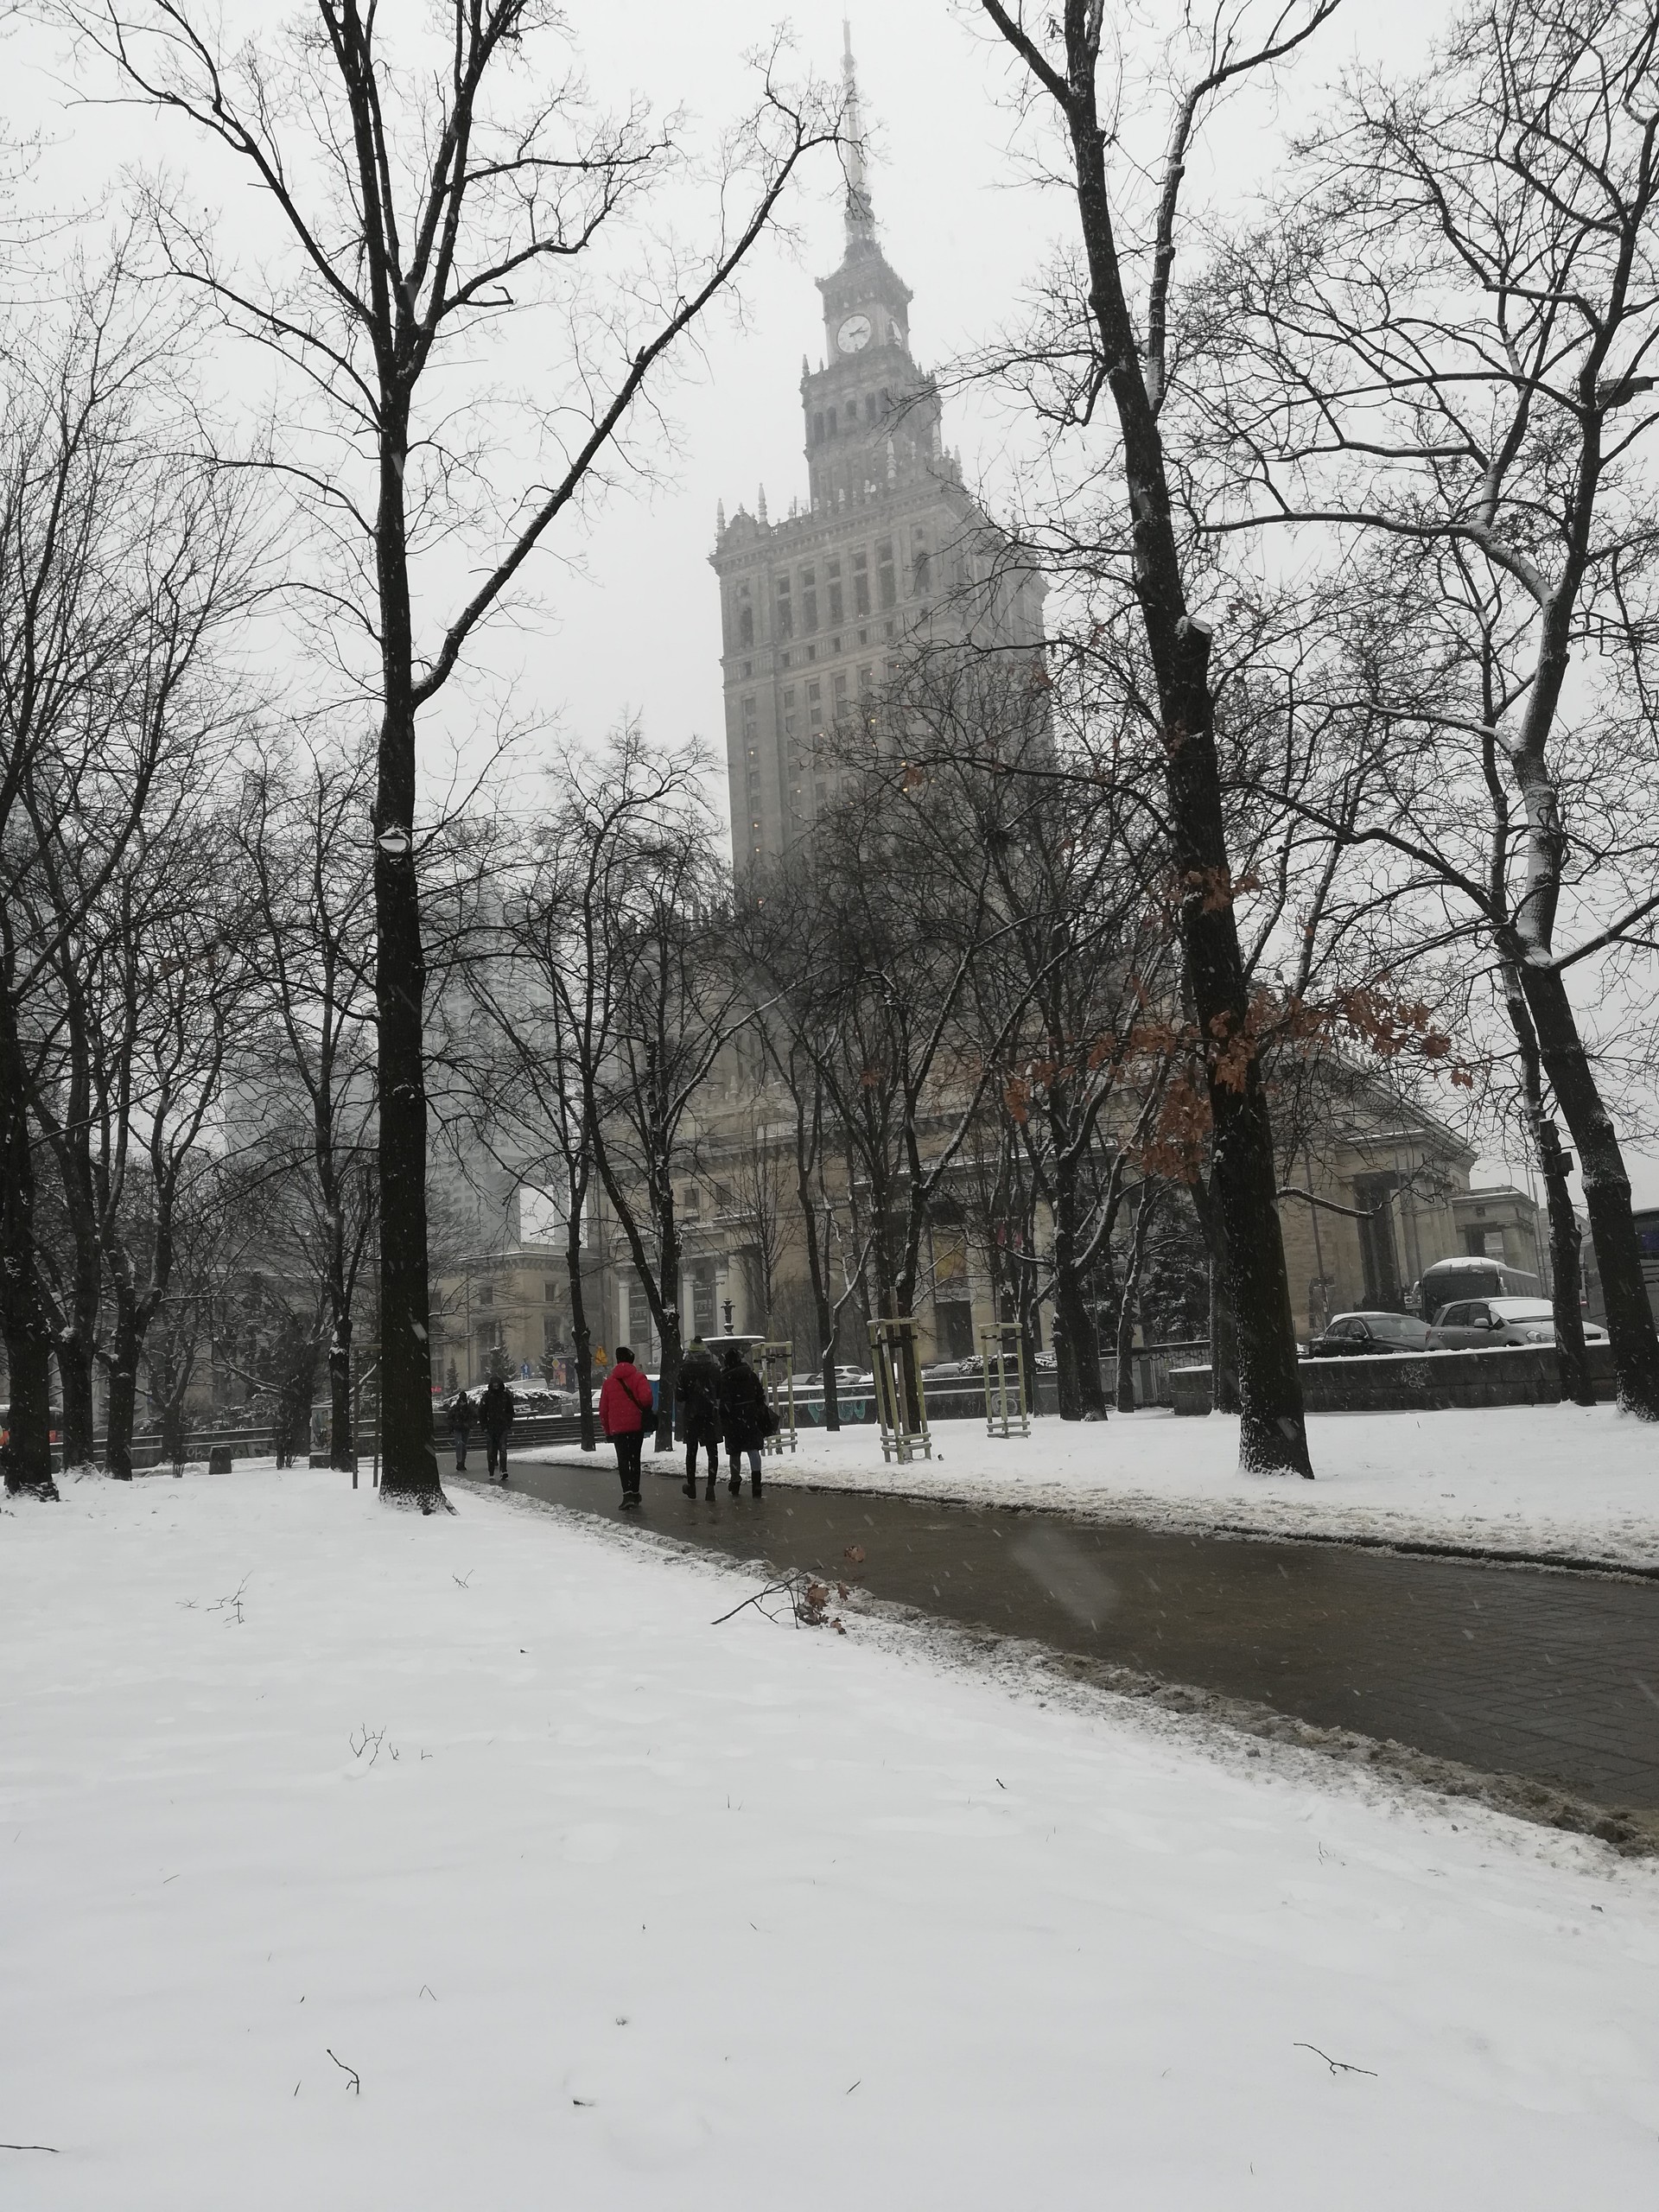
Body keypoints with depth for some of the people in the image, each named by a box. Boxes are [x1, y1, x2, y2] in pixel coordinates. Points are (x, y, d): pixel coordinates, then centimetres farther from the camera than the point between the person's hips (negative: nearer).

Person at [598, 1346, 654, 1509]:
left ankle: (628, 1493, -20)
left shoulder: (609, 1381, 6)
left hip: (617, 1428, 1)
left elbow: (603, 1408, 8)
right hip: (636, 1425, 0)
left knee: (623, 1460, -2)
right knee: (634, 1459, 14)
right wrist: (646, 1410, 1)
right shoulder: (639, 1377, -3)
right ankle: (635, 1492, 20)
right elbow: (646, 1397, -20)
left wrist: (607, 1430, 16)